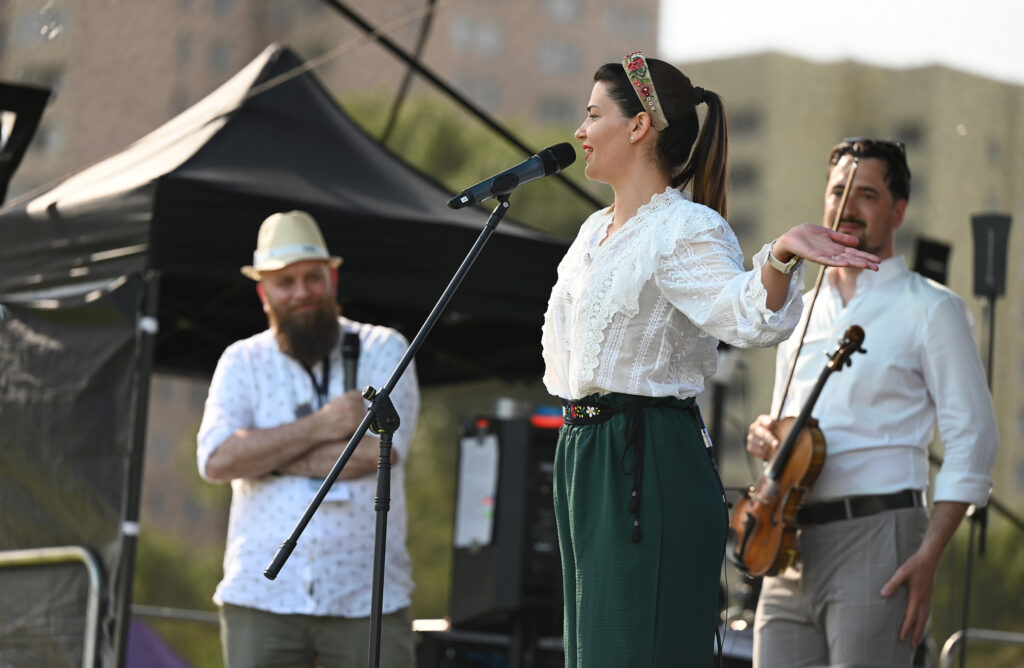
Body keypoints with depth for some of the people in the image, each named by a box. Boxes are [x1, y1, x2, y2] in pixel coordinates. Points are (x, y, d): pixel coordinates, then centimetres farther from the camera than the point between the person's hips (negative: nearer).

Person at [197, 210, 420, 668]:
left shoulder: (383, 350, 6)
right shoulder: (242, 362, 10)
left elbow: (376, 450, -11)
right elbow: (216, 460, -7)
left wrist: (263, 454, -6)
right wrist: (319, 427, -12)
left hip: (366, 598, -1)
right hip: (262, 596, 1)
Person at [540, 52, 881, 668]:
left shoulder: (687, 230, -12)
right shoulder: (595, 231, 16)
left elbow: (750, 317, -30)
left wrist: (782, 254, -48)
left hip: (651, 468, -9)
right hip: (582, 455, 9)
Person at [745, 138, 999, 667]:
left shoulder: (929, 309, 1)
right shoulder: (801, 313, 19)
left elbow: (972, 437, -5)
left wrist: (928, 555, -14)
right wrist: (764, 437, 4)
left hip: (875, 538, -6)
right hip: (791, 545, 6)